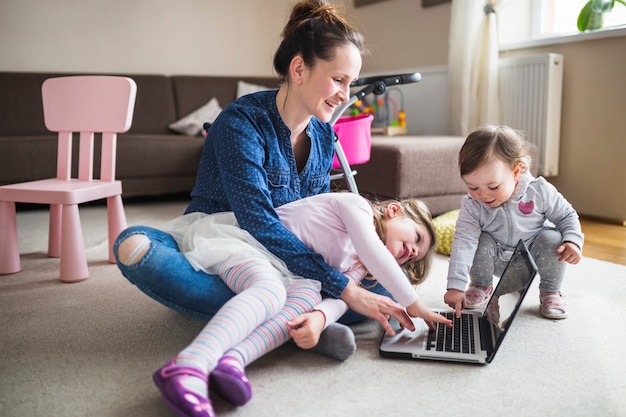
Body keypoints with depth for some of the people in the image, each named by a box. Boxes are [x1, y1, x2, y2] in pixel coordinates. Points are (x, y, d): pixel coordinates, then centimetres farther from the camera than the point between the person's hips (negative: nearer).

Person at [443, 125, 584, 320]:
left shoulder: (539, 191, -25)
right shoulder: (472, 205, -25)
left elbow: (567, 216, -9)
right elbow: (464, 242, -32)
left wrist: (573, 241, -29)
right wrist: (455, 285, -40)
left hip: (534, 256, 0)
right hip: (497, 259, 0)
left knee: (552, 239, -26)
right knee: (481, 242, -27)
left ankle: (550, 291, -1)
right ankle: (481, 286, 4)